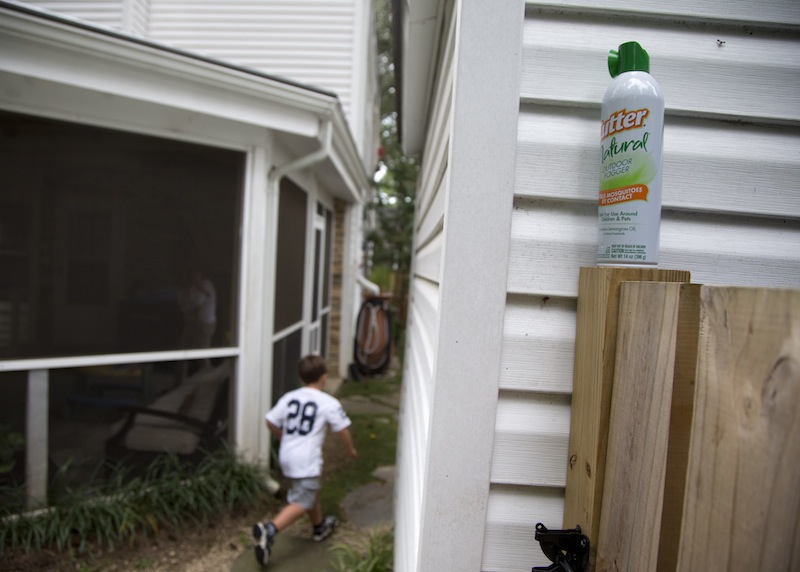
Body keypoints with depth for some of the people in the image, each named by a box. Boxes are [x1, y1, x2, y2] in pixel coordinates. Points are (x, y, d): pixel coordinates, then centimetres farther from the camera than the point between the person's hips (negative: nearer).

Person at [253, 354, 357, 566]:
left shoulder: (289, 397, 6)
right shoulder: (329, 403, -7)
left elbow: (271, 421, 7)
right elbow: (342, 430, -4)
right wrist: (351, 449, 15)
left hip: (286, 456, 7)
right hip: (307, 459, -7)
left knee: (310, 491, 26)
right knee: (302, 502, -2)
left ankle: (319, 527, 44)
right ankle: (269, 530, -20)